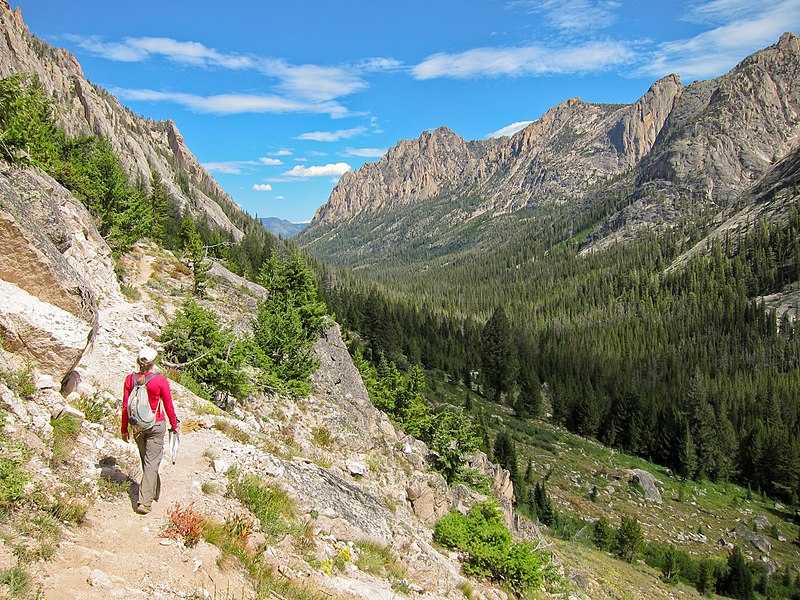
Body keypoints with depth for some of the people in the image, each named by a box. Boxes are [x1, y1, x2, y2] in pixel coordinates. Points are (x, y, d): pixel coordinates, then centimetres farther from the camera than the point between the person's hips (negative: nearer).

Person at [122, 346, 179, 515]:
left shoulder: (130, 379, -6)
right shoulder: (161, 381, -15)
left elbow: (125, 407, 0)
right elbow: (168, 406, -6)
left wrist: (124, 429, 12)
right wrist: (174, 425, 9)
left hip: (137, 426, 4)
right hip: (156, 425, -4)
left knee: (146, 461, 21)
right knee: (152, 462, 1)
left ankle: (154, 491, 39)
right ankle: (144, 501, -3)